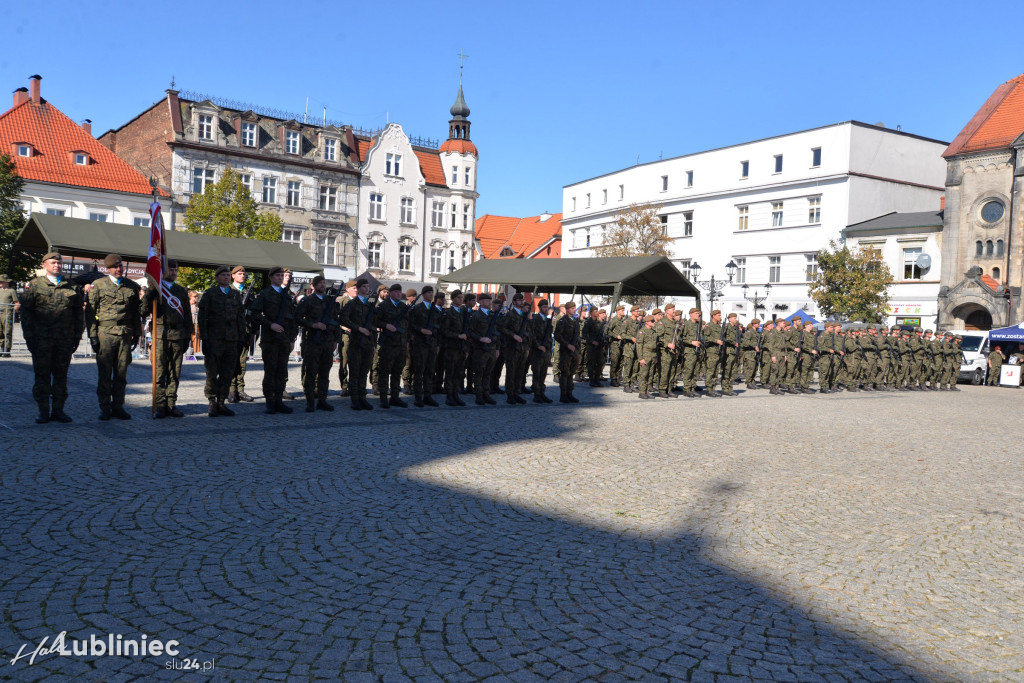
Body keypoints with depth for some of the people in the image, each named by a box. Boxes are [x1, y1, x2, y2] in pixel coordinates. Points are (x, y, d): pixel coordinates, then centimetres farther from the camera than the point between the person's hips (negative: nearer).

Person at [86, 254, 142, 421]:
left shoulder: (132, 287, 12)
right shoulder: (98, 285, 3)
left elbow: (136, 312, 18)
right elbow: (90, 311, 2)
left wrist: (137, 333, 12)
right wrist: (92, 335, -4)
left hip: (125, 335, 3)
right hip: (105, 333, -2)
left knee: (121, 373, 5)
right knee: (104, 373, 0)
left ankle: (118, 407, 14)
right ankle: (105, 408, 8)